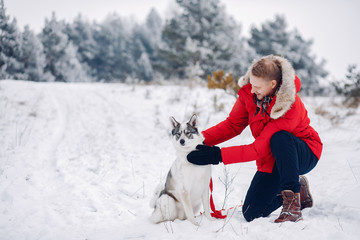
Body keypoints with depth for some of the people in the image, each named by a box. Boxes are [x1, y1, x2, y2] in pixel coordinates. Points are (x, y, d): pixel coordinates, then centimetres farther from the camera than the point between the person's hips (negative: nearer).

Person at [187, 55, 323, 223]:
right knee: (251, 214, -4)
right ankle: (298, 188, 20)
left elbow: (259, 149, -33)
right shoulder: (249, 92, -14)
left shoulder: (290, 106, -33)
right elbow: (233, 124, -6)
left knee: (279, 139, -40)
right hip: (271, 159, 6)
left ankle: (293, 203, -25)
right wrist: (202, 139, -22)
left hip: (303, 154, -6)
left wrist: (218, 155, -37)